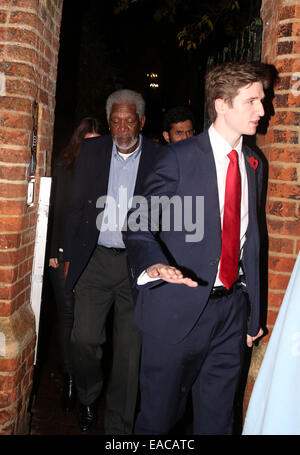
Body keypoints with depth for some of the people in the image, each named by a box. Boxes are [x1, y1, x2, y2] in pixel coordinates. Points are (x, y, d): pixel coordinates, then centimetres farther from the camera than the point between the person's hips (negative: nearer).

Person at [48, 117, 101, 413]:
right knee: (67, 314, 5)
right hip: (65, 252, 1)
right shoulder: (63, 166, 5)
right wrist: (53, 250, -1)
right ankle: (69, 379, 15)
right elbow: (54, 209, 4)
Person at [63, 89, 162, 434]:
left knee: (129, 348, 5)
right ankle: (88, 398, 31)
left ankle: (119, 426, 22)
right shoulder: (92, 150, 6)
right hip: (95, 260, 2)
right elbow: (76, 207, 9)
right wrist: (70, 256, 6)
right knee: (84, 338, -1)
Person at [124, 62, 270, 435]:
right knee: (159, 415, 9)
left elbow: (250, 240, 13)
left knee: (217, 417, 17)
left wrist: (253, 315, 13)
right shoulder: (180, 157, -7)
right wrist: (154, 263, -36)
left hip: (232, 308, 5)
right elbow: (139, 222, -13)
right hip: (179, 309, -5)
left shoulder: (254, 164, 10)